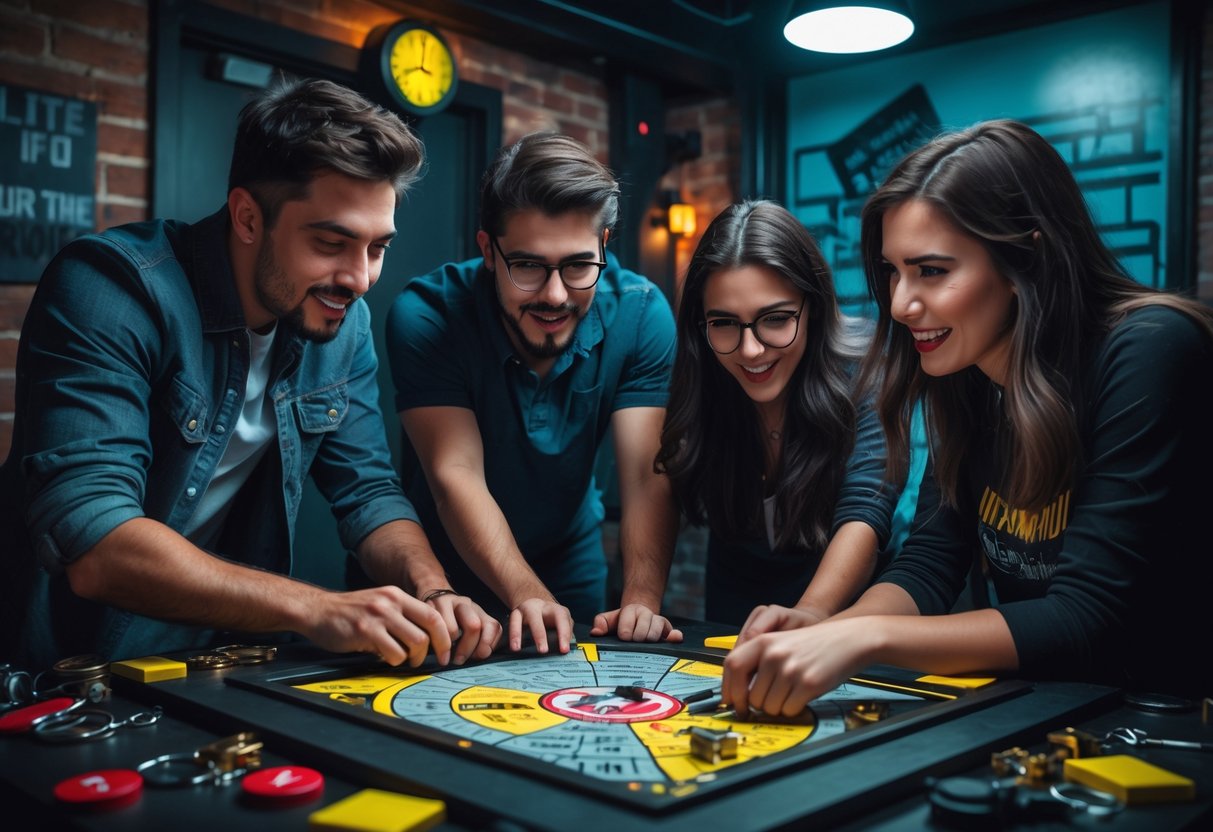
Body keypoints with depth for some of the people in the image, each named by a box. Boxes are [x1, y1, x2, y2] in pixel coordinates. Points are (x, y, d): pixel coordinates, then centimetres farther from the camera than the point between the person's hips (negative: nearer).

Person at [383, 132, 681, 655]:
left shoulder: (641, 314, -17)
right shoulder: (426, 316, -23)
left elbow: (649, 474, -22)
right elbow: (456, 474, -28)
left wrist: (641, 599, -38)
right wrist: (529, 596, -42)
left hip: (571, 561, 2)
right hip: (447, 566, -2)